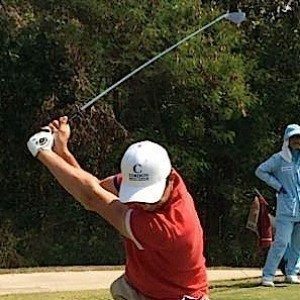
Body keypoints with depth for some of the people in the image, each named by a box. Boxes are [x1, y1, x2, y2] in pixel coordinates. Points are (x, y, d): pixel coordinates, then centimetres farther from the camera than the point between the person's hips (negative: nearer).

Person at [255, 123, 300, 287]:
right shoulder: (279, 159, -3)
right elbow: (260, 171, 1)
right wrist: (277, 185, -3)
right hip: (286, 209, -4)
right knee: (281, 242, -10)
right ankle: (267, 275, -8)